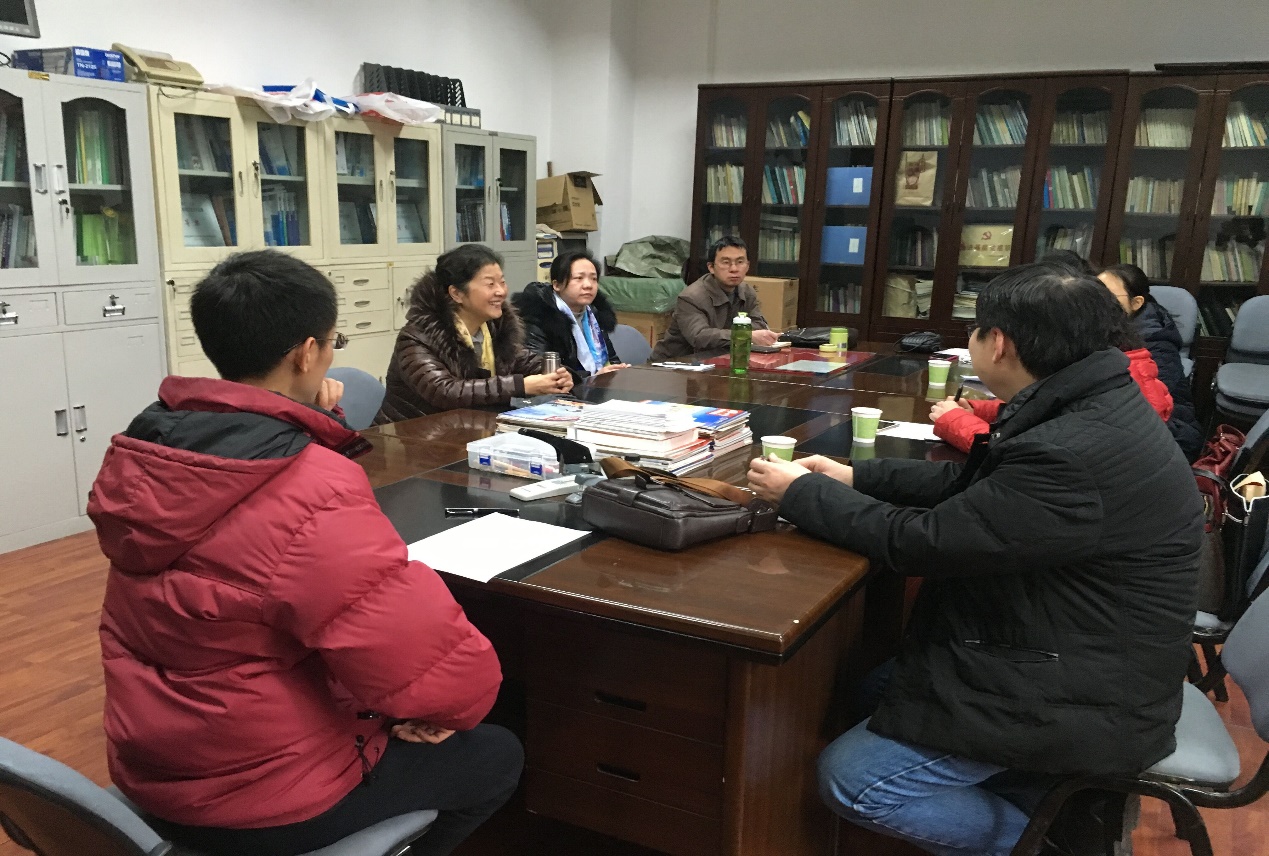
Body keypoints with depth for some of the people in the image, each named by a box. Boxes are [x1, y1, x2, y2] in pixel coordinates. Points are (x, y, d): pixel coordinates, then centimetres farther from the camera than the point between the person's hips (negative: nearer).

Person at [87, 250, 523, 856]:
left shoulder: (140, 453, -6)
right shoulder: (315, 494, -33)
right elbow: (454, 680, -33)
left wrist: (312, 424, -2)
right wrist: (452, 707, -11)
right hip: (262, 803, -8)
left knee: (374, 711, 31)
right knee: (499, 755, 14)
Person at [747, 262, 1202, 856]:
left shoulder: (1077, 456, -32)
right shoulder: (1090, 408, -1)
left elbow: (919, 543, -24)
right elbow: (969, 485, 10)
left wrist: (801, 492, -12)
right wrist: (853, 478, 7)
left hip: (1082, 700, -10)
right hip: (1078, 656, 10)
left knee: (850, 776, -8)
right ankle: (1049, 799, 17)